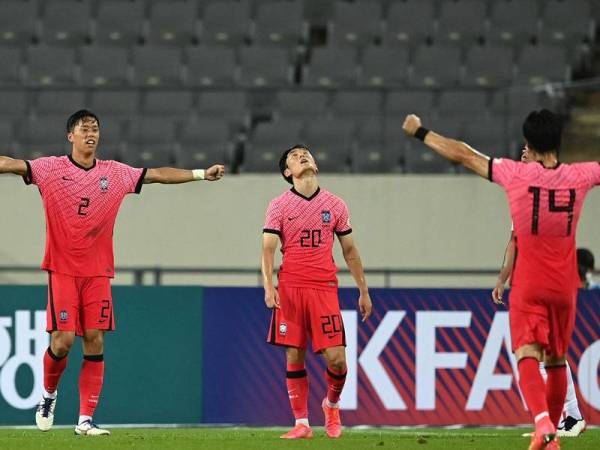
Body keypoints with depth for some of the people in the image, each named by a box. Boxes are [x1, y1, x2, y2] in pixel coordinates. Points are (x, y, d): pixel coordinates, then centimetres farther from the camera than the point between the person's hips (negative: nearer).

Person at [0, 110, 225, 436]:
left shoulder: (115, 173, 9)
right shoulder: (51, 169, -2)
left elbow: (157, 174, 14)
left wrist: (201, 174, 13)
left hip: (98, 273, 3)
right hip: (62, 271, -3)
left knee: (95, 341, -4)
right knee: (63, 340, -10)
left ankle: (85, 420, -1)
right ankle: (48, 393, 19)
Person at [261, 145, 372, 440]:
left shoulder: (335, 205, 11)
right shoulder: (279, 206, 4)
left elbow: (350, 251, 17)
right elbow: (268, 249, -3)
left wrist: (363, 291, 16)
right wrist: (268, 287, -17)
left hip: (324, 288, 1)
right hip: (289, 288, -1)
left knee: (336, 358, -7)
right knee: (294, 355, -1)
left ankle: (331, 404, 23)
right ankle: (302, 424, 7)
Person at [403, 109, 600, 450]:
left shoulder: (517, 174, -10)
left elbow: (463, 155, -1)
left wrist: (420, 133, 11)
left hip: (529, 287, -3)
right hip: (565, 287, 3)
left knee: (528, 355, -11)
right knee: (556, 361, 16)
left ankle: (542, 422, -34)